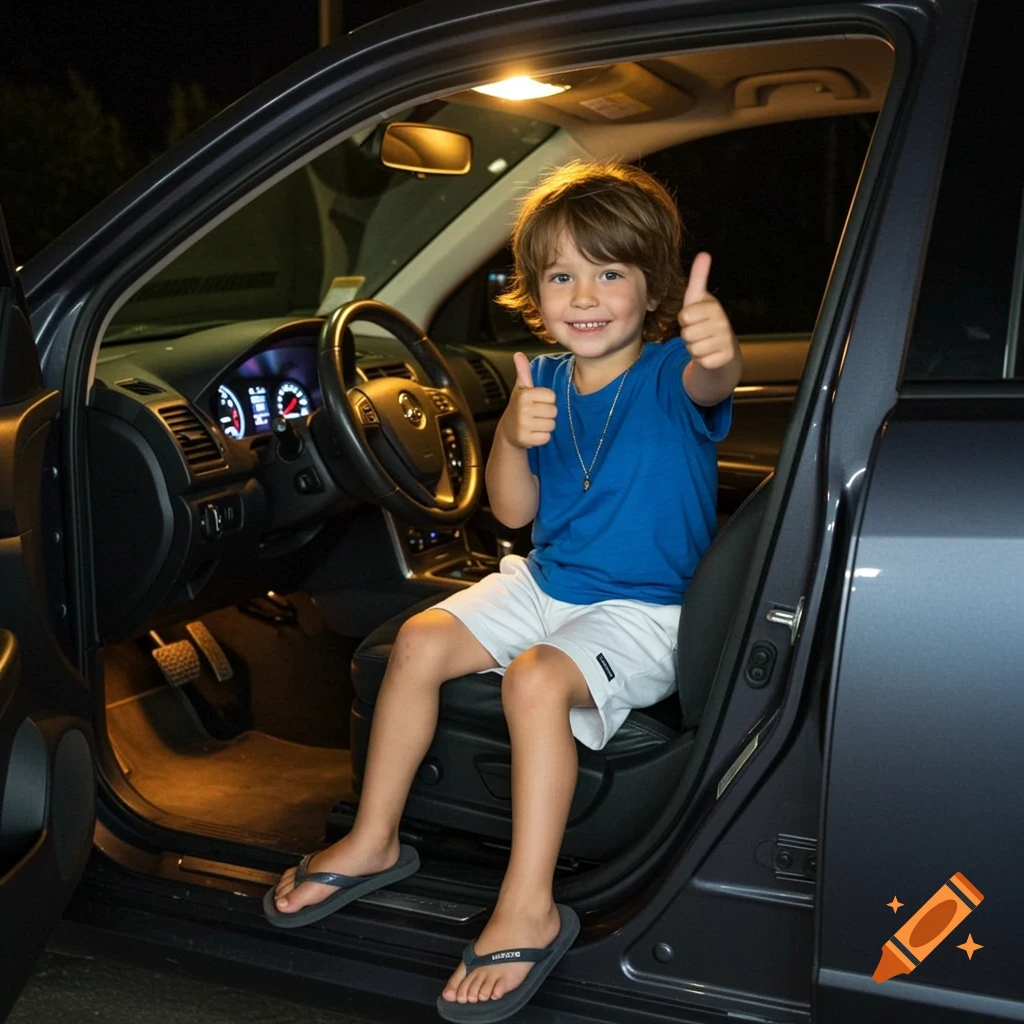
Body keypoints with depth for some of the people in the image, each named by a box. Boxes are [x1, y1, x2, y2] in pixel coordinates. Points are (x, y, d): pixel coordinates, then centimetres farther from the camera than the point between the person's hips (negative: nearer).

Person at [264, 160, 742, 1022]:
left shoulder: (667, 374, -16)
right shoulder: (547, 381, 2)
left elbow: (708, 383, -44)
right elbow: (515, 512, 2)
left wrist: (720, 352, -68)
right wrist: (512, 439, -19)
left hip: (648, 610, -6)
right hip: (549, 581, 7)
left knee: (535, 679, -30)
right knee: (421, 641, -7)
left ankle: (530, 910, -18)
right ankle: (374, 843, 10)